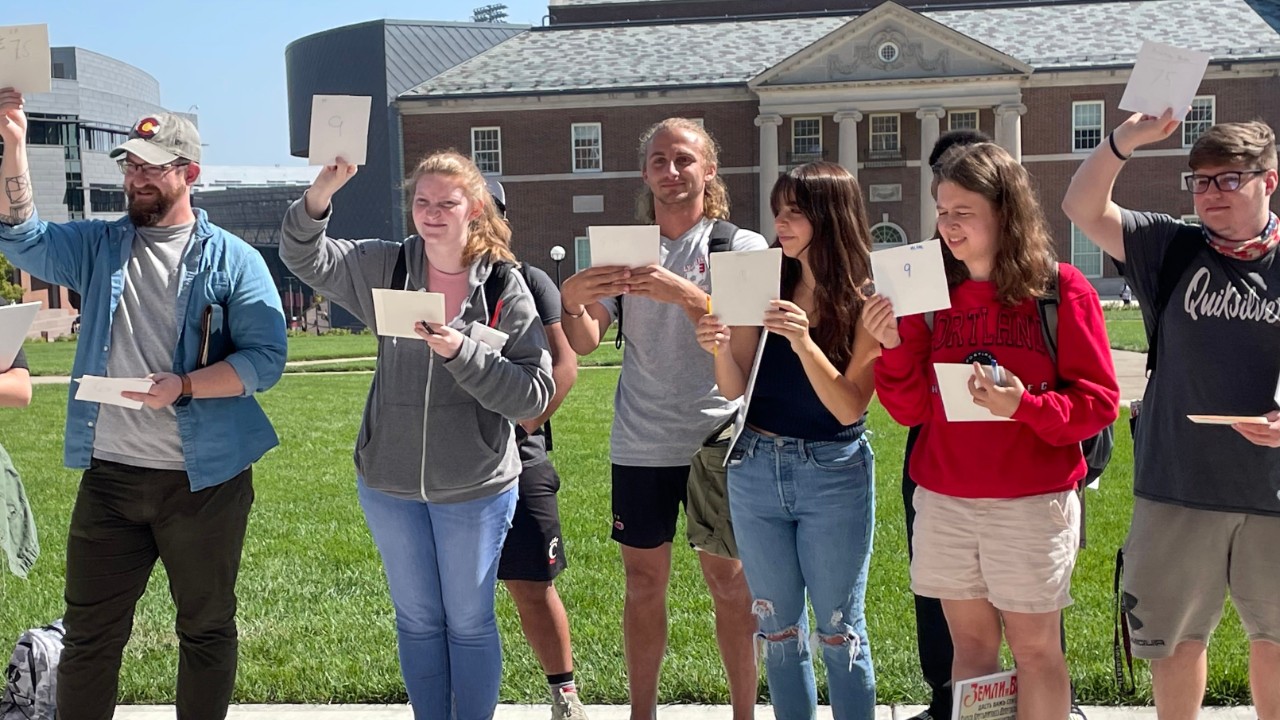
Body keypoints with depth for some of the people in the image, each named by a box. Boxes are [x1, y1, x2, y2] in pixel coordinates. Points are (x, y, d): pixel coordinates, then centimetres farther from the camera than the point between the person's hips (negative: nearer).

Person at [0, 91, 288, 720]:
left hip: (205, 479, -2)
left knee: (207, 628, 12)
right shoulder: (98, 246, 9)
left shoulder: (232, 260, -2)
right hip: (109, 475, 3)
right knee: (89, 634, 9)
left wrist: (184, 387, -24)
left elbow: (266, 357, -10)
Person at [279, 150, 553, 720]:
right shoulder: (385, 268, -2)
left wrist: (460, 352, -27)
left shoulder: (507, 289, -10)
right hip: (390, 481, 3)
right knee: (417, 620, 16)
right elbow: (303, 257, -11)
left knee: (469, 622, 11)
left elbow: (535, 393, -15)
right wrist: (323, 190, -28)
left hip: (476, 487, -3)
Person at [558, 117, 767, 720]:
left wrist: (682, 292, -32)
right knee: (644, 583, 9)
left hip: (717, 440, -2)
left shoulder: (741, 247, 1)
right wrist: (572, 301, -23)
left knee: (730, 582, 3)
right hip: (640, 444, 3)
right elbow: (584, 343, -1)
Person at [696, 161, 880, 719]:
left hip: (834, 477, -4)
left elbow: (849, 407, -15)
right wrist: (720, 349, -21)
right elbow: (734, 390, 0)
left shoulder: (866, 302, -9)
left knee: (840, 631, 5)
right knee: (778, 629, 13)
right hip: (755, 471, 4)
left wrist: (804, 342, -28)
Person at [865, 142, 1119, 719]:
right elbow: (911, 409, 5)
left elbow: (1099, 402, -7)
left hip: (1033, 503, -3)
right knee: (969, 643, 11)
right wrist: (894, 347, -12)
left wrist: (1025, 405, -22)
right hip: (944, 502, 3)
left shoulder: (1062, 291, -5)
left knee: (1034, 648, 5)